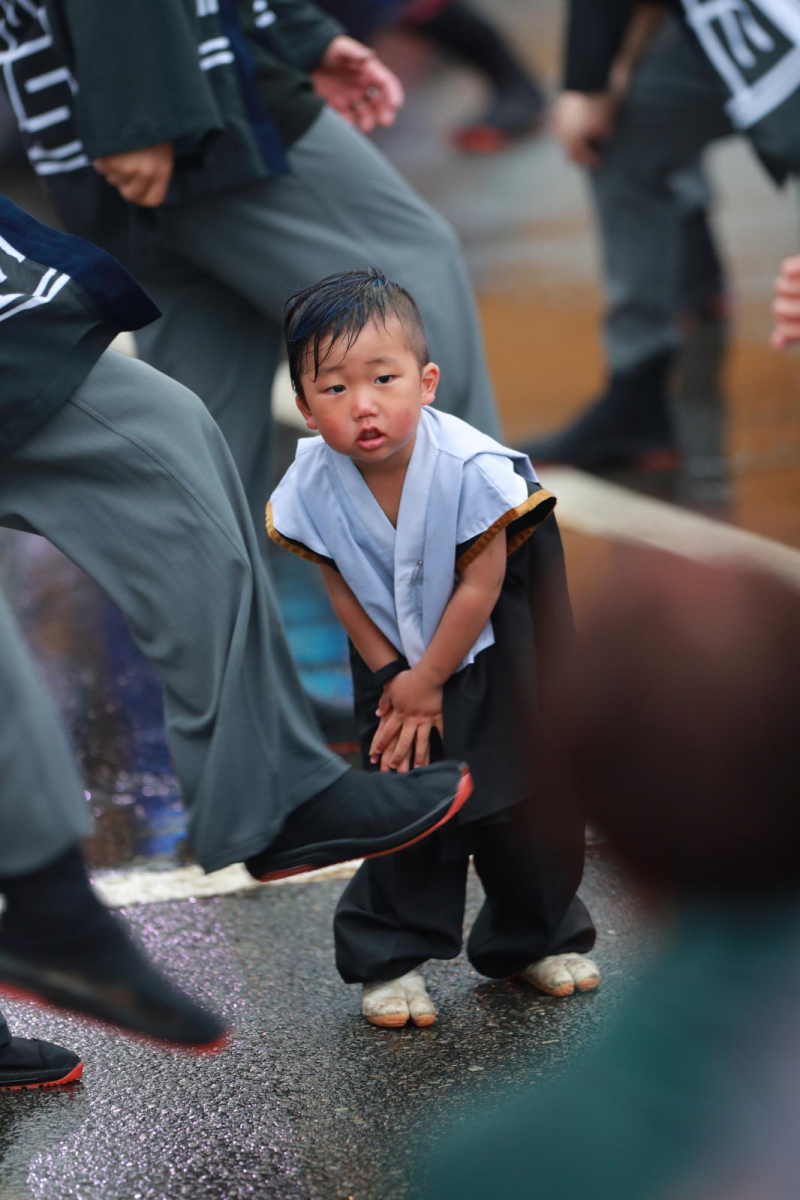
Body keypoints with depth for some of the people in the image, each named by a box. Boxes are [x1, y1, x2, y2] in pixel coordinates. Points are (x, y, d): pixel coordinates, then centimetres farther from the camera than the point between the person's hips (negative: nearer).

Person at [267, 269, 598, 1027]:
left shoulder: (469, 467, -31)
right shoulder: (311, 484, -23)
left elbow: (481, 585, -21)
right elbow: (342, 591, -7)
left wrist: (428, 681, -15)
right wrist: (396, 679, -8)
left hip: (489, 647, -1)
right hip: (396, 659, 1)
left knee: (520, 795, 7)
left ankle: (534, 938, 28)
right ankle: (389, 956, 16)